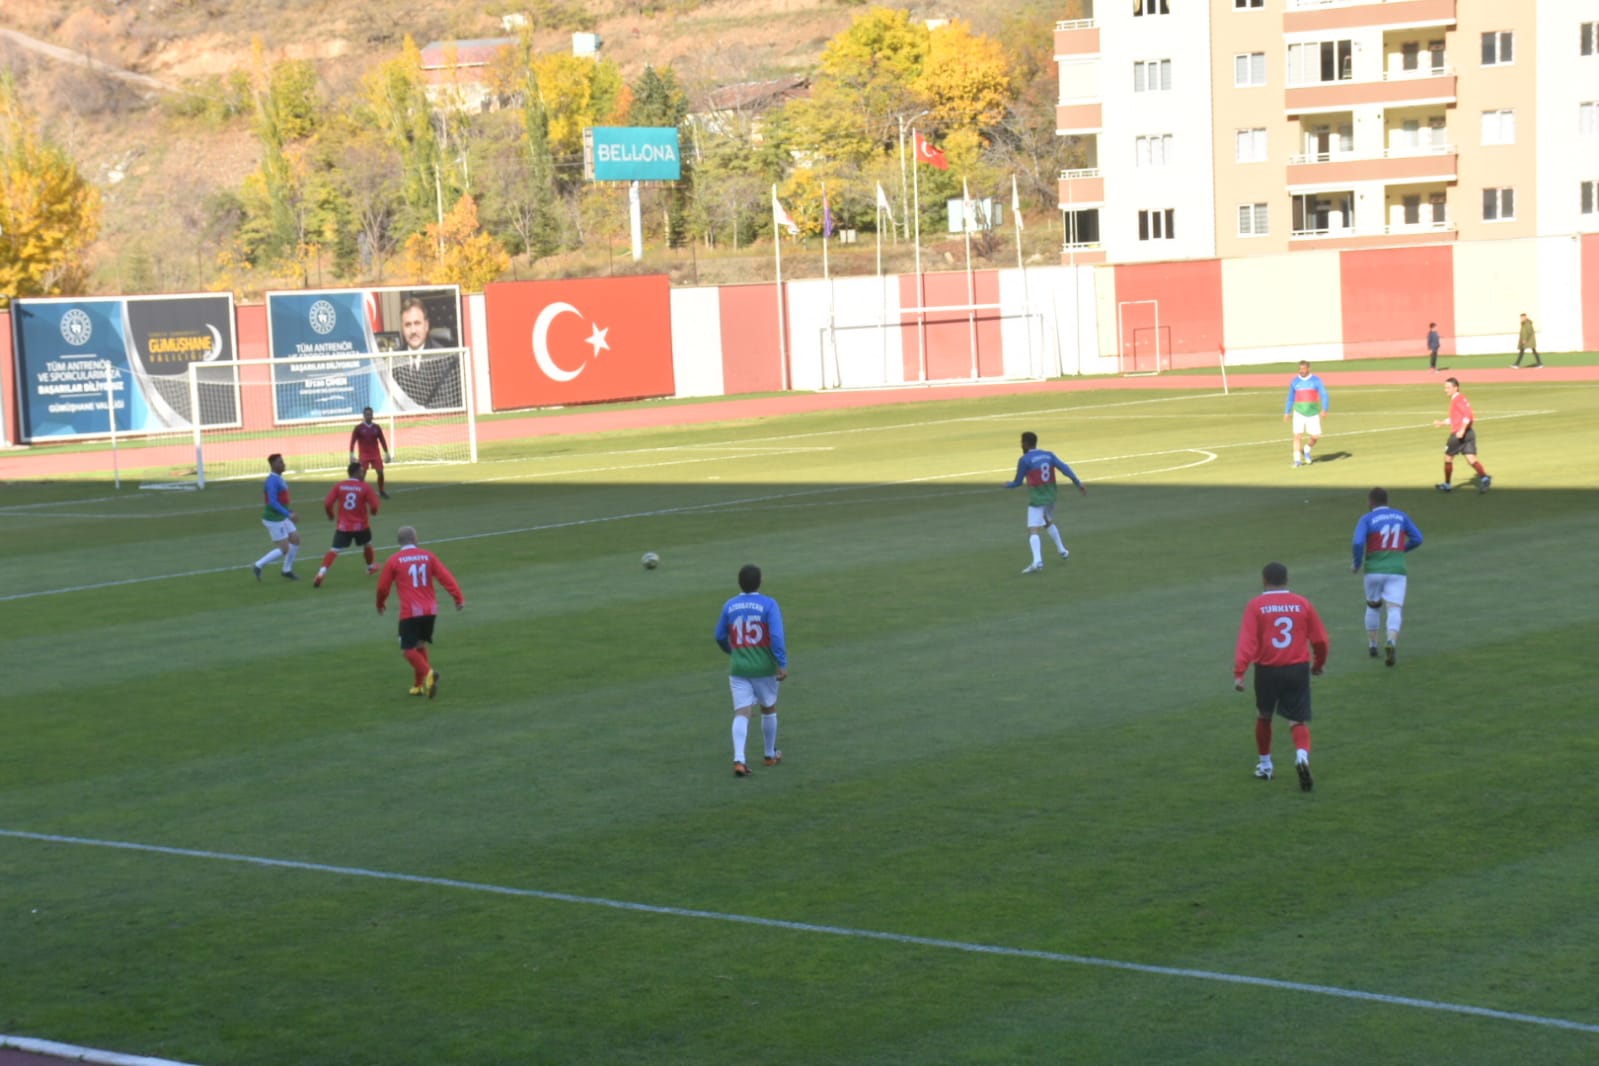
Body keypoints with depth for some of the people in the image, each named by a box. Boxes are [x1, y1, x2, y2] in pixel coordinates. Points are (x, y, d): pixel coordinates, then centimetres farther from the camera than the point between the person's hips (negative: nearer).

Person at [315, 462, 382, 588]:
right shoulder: (365, 487, -7)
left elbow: (327, 503, -7)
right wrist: (372, 511, 14)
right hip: (361, 525, -1)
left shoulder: (339, 486, -2)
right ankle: (371, 567, 48)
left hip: (343, 525, 1)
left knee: (333, 550, -3)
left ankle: (321, 573, -21)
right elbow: (374, 506, -10)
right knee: (367, 544, 28)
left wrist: (331, 515, 12)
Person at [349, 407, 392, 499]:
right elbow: (352, 442, -4)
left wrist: (387, 453, 7)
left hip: (376, 454, 3)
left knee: (380, 472, -2)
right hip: (363, 454, -3)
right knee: (362, 474, -7)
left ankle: (381, 491, 15)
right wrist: (352, 455, -11)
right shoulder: (358, 428, -4)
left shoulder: (377, 427, 4)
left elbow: (382, 440, 9)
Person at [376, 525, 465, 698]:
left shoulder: (394, 560, 0)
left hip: (410, 612, -4)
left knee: (407, 649, -1)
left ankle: (428, 673, -25)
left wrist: (380, 604, 23)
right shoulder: (428, 556, 6)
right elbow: (446, 577, -3)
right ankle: (420, 685, 19)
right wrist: (459, 598, -3)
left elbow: (382, 587, 4)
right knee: (420, 645, 20)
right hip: (431, 610, 4)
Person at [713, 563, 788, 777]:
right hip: (764, 668, -2)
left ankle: (739, 759, -21)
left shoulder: (729, 606, 1)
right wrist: (782, 664, -17)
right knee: (769, 709, 20)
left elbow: (720, 637, 10)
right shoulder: (768, 605, -10)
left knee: (741, 713, -2)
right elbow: (777, 636, -19)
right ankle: (770, 755, 34)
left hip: (738, 669, 2)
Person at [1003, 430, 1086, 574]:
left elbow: (1018, 482, -1)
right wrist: (1078, 483, -9)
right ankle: (1062, 551, 38)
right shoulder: (1049, 455, 6)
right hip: (1050, 497, 6)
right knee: (1049, 523, 31)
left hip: (1036, 499, -6)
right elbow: (1065, 469, -5)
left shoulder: (1024, 460, -8)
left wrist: (1007, 485, 20)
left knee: (1033, 531, -13)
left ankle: (1037, 561, -32)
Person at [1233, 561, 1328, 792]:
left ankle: (1265, 765, 32)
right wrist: (1319, 663, 25)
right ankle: (1302, 756, -24)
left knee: (1263, 717, 21)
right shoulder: (1302, 604, 2)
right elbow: (1320, 639, 7)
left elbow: (1247, 640, -14)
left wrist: (1239, 673, -16)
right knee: (1299, 721, 5)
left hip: (1267, 670, -1)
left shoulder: (1256, 606, -4)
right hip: (1298, 669, 1)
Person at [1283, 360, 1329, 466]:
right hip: (1299, 413, 0)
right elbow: (1290, 398, 15)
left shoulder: (1316, 380, -1)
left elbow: (1323, 395, -5)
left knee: (1315, 436, -2)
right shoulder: (1294, 382, 5)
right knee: (1297, 436, -11)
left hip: (1313, 413, 0)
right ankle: (1297, 460, -3)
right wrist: (1287, 412, 12)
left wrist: (1324, 409, -18)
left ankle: (1306, 451, 28)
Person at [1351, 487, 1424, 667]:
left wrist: (1357, 564, 1)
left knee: (1373, 606, 22)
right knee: (1394, 609, -7)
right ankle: (1392, 642, -32)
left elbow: (1358, 543, -15)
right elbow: (1417, 539, 12)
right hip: (1396, 569, 0)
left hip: (1374, 570, 0)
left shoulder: (1366, 519, -1)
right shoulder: (1401, 516, 10)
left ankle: (1372, 645, 27)